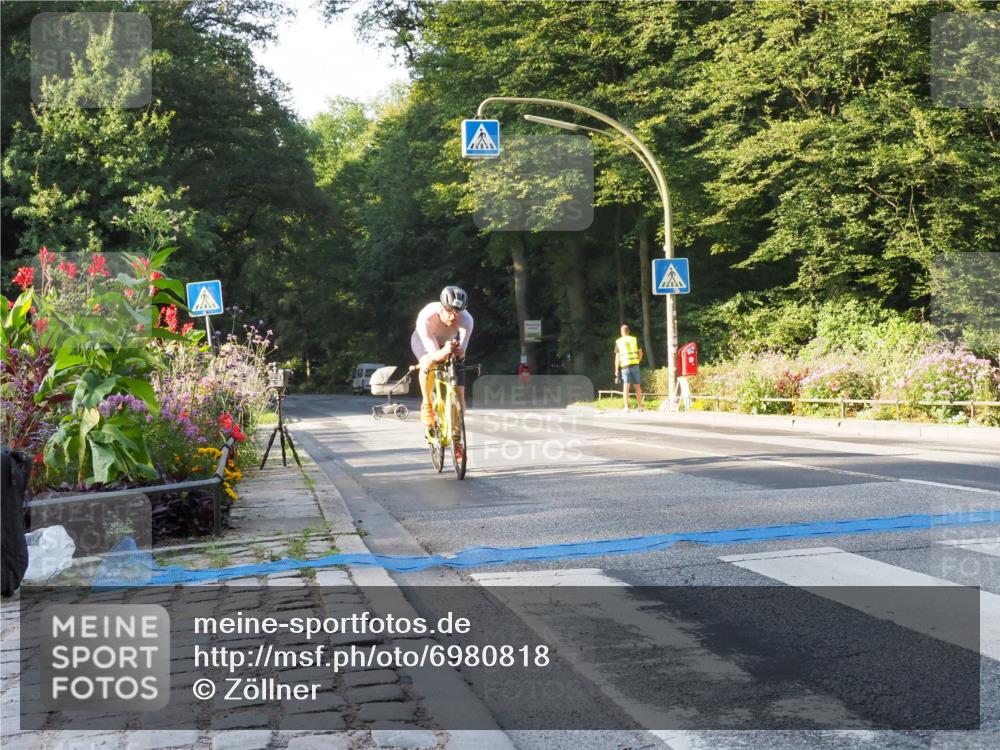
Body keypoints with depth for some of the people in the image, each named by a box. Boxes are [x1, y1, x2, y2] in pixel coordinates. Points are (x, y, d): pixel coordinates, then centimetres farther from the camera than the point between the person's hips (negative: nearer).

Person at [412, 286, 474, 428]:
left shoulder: (466, 320, -37)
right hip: (424, 341, -2)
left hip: (450, 341, 2)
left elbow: (461, 353, -41)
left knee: (459, 393, -8)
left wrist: (459, 351, -64)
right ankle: (426, 404, -15)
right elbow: (434, 355, -43)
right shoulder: (426, 318, -41)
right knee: (428, 363, -38)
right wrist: (445, 351, -65)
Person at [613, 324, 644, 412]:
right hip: (635, 365, 1)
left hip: (624, 366, -1)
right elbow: (641, 353, 8)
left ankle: (626, 407, -14)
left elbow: (617, 357, 1)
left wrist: (616, 371, 2)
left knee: (626, 386, -5)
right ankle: (640, 406, 12)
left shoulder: (618, 342, 4)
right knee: (637, 386, 9)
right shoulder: (634, 339, 9)